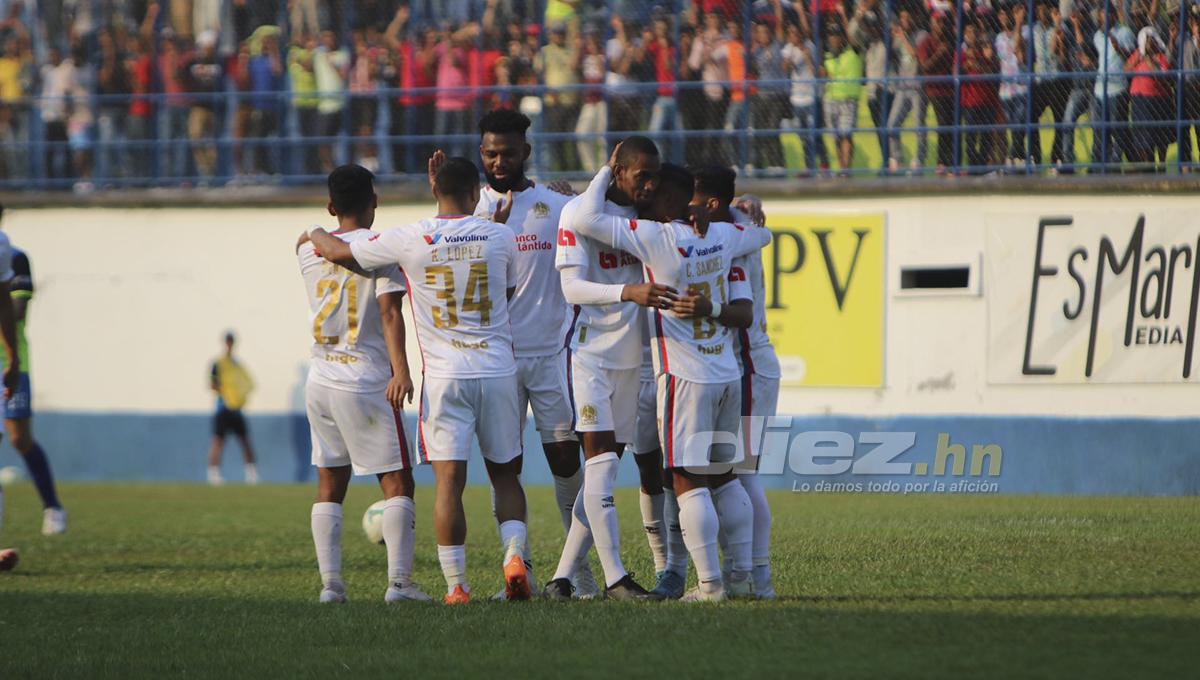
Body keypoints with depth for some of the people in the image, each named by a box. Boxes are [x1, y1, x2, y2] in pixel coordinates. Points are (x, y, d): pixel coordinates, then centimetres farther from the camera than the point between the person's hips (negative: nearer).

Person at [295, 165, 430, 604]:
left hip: (320, 381, 5)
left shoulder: (307, 249, 6)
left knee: (329, 484, 11)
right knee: (397, 482, -1)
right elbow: (389, 311, -16)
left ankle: (330, 583, 3)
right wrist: (400, 370, -22)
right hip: (367, 382, -5)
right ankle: (398, 581, -11)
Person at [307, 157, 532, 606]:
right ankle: (515, 555, -6)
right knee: (505, 474, 14)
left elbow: (338, 252, 5)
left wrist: (314, 234, 27)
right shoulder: (499, 236, 0)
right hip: (498, 371, 2)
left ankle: (456, 585, -6)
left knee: (449, 480, -3)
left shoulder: (411, 240, -5)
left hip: (445, 376, -2)